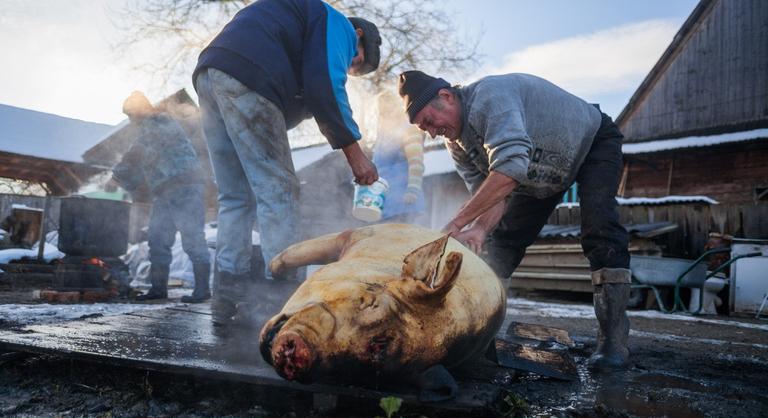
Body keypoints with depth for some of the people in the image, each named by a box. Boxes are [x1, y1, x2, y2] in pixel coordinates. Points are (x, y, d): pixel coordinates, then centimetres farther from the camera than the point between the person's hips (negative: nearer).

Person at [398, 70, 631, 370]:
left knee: (599, 230, -26)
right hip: (545, 172, 7)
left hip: (593, 141, -7)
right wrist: (481, 228, -38)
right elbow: (492, 194, -17)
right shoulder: (457, 144, -11)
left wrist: (457, 223, -50)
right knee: (502, 241, 1)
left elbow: (511, 166, -51)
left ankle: (613, 338, -22)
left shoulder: (489, 95, -37)